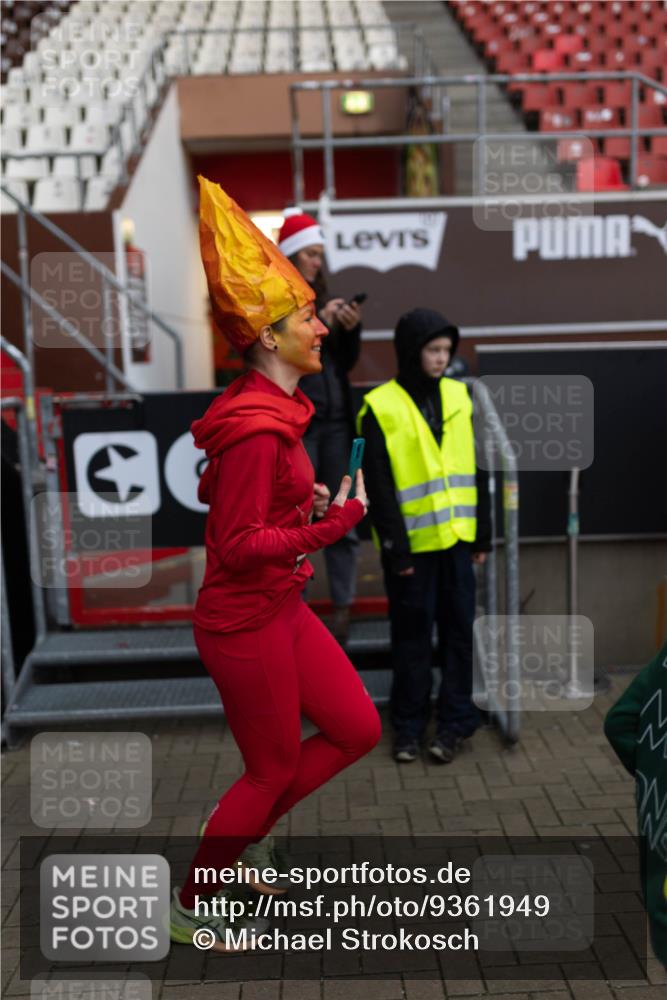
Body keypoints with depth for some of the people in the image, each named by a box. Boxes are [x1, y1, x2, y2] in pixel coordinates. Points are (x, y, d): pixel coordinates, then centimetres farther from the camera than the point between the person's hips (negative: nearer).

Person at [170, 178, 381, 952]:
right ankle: (188, 908, 31)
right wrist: (329, 528, -23)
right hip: (244, 621, -9)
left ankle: (244, 835, 31)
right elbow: (238, 546, -25)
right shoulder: (256, 428, -25)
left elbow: (213, 489, 17)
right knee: (273, 768, 8)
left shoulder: (270, 409, 6)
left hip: (281, 608, 9)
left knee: (358, 729, 13)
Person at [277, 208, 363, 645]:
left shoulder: (323, 298, 14)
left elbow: (347, 362, 15)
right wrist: (317, 323, -15)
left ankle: (343, 606, 12)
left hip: (336, 420, 5)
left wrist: (351, 328, -3)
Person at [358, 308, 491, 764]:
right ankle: (408, 726, 21)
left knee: (459, 629, 9)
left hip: (456, 538, 4)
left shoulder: (460, 397, 6)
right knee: (413, 636, 7)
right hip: (412, 543, -4)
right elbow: (378, 487, -10)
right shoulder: (380, 408, -8)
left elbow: (477, 470, 9)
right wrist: (395, 548, -12)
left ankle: (455, 720, 21)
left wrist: (482, 532, 7)